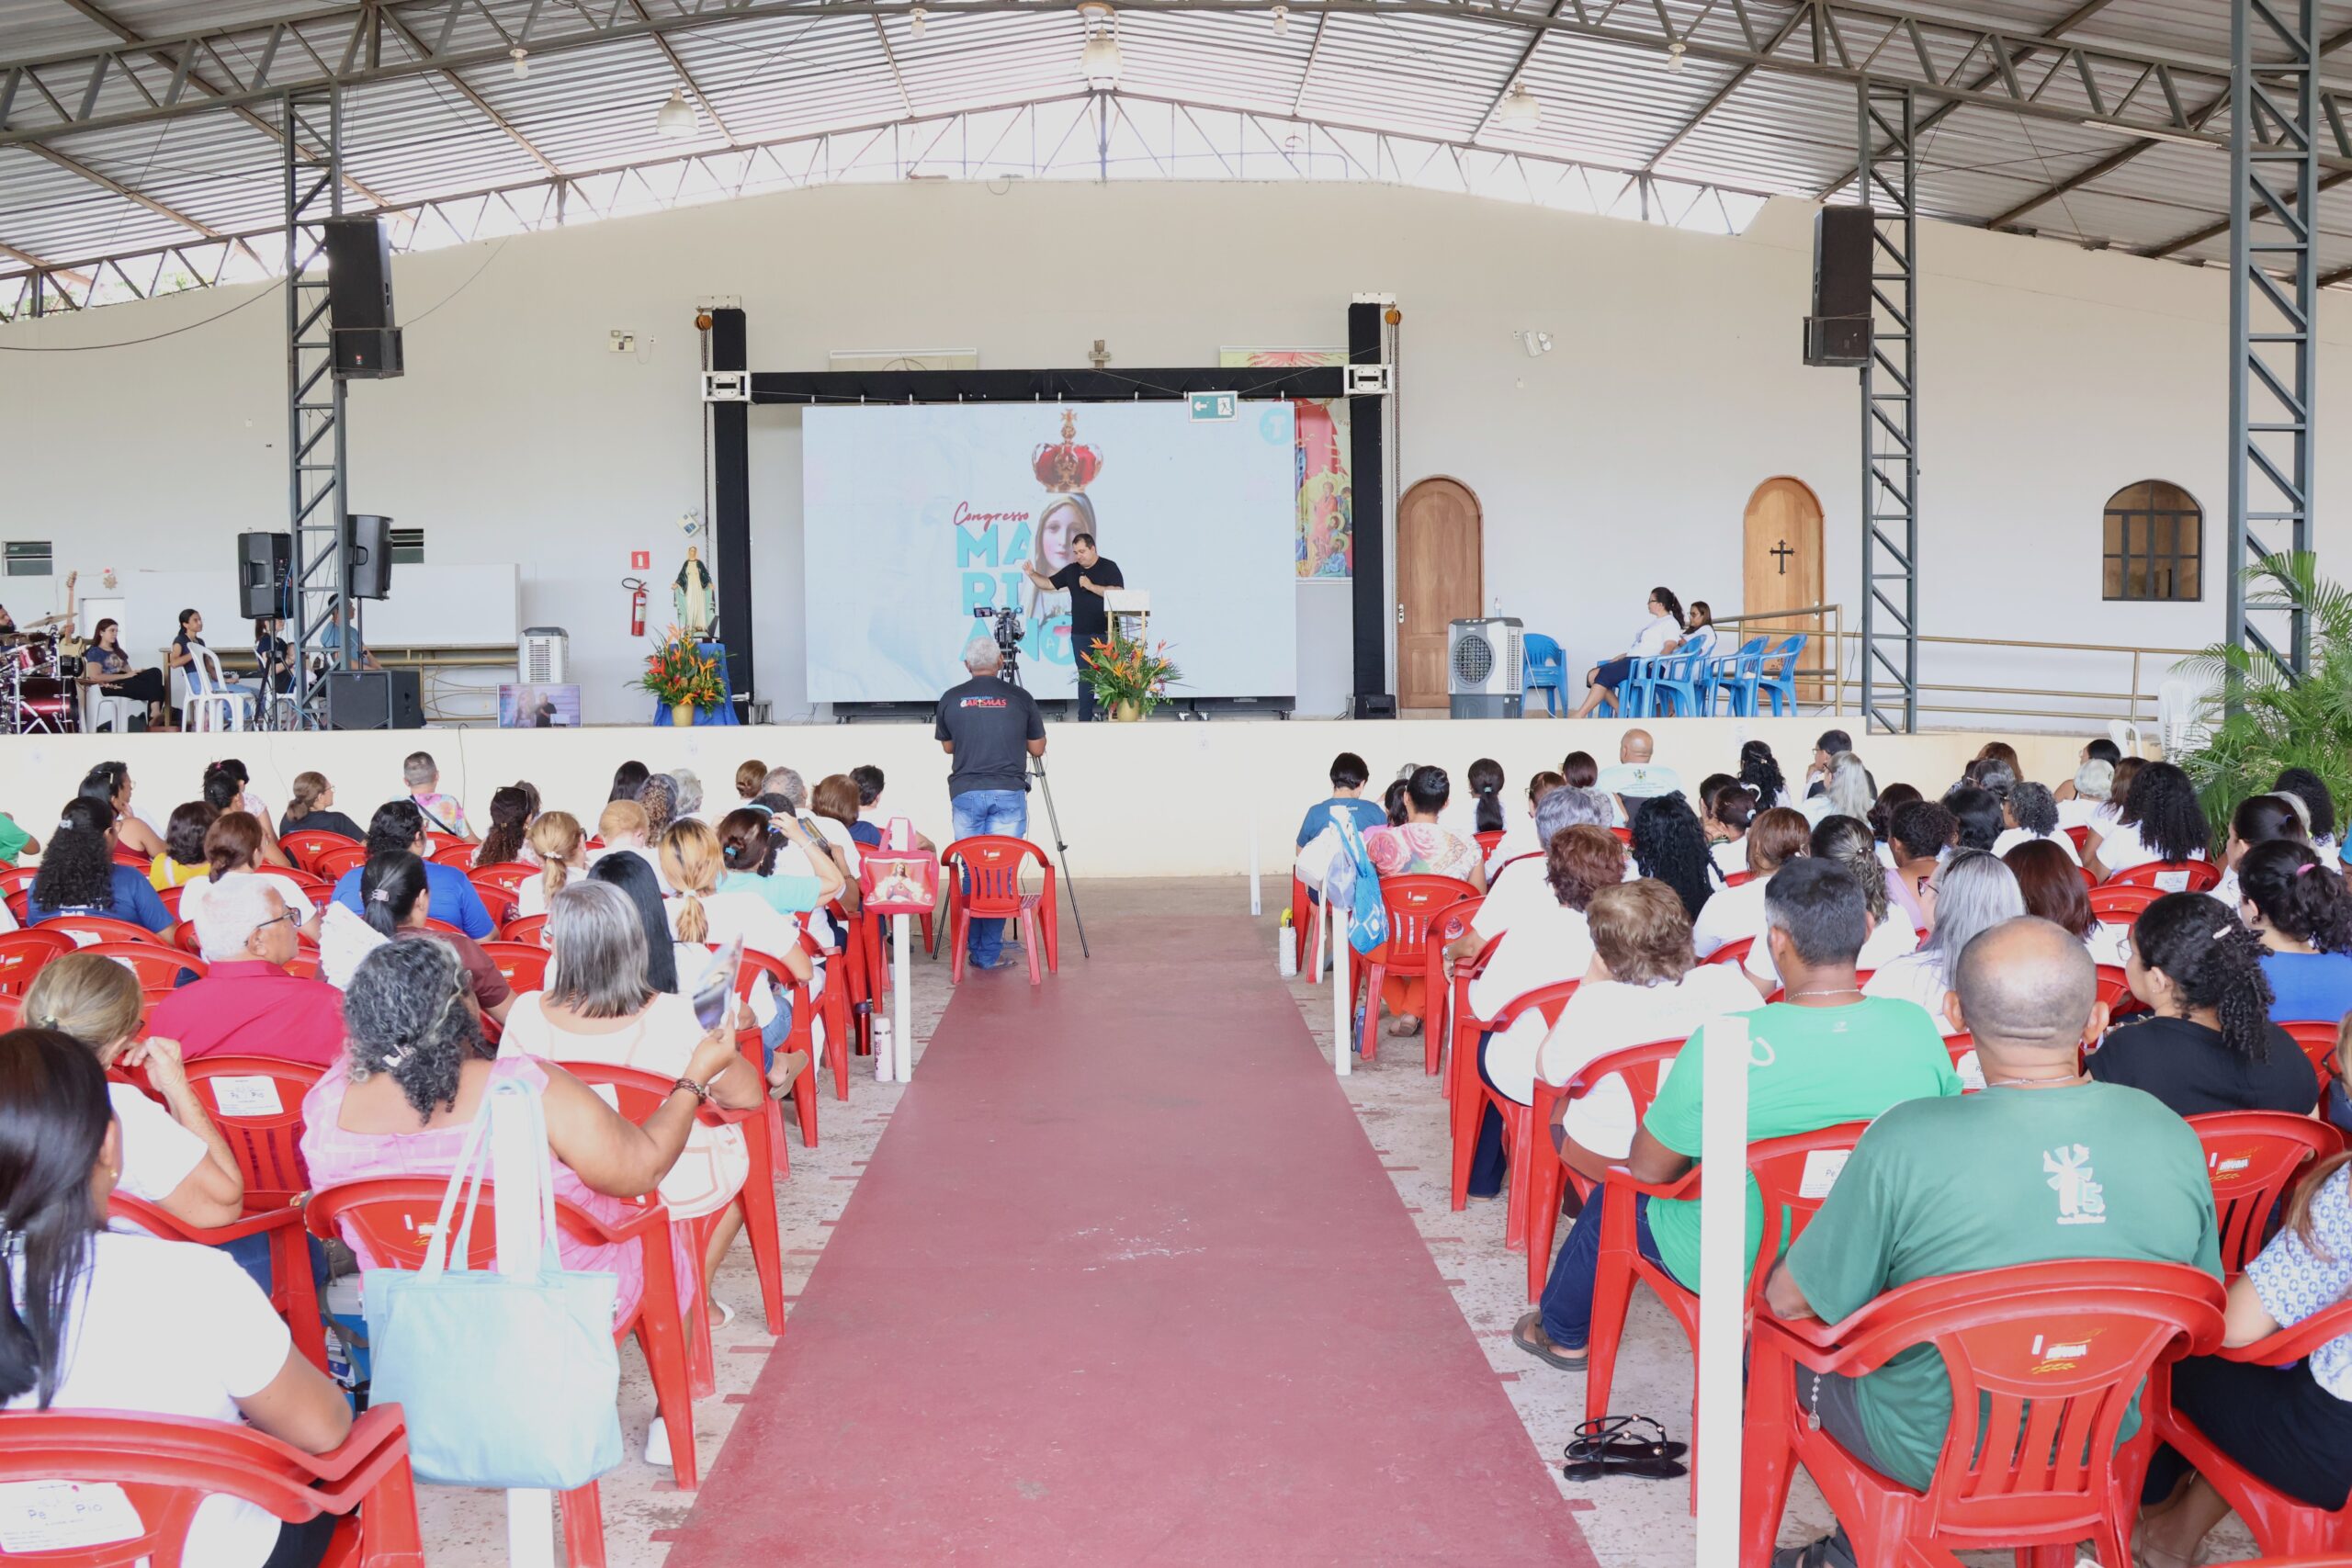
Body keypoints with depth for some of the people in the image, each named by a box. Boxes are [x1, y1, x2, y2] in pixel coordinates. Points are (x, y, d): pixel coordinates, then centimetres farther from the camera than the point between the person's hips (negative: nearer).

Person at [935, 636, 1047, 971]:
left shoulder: (950, 699, 4)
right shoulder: (1020, 698, 1)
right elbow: (1037, 748, 10)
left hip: (965, 793, 1)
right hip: (1008, 793, -1)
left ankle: (975, 950, 12)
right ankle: (989, 953, -1)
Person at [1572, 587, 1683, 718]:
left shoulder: (1671, 623, 2)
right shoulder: (1652, 622, 30)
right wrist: (1617, 658, 17)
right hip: (1631, 660, 9)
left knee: (1604, 673, -28)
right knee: (1592, 675, -12)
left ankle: (1580, 716, -32)